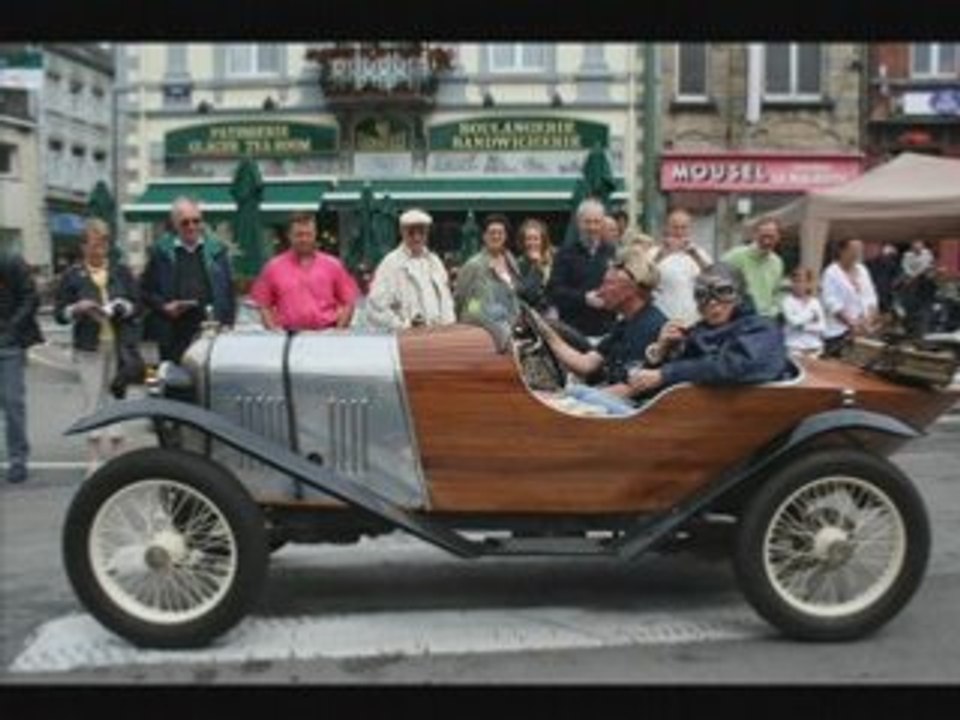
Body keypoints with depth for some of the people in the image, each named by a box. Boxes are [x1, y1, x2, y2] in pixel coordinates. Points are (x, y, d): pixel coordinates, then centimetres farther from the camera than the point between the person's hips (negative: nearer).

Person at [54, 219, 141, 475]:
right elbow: (59, 313, 3)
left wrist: (121, 308, -13)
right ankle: (95, 457, 8)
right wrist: (78, 309, -15)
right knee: (93, 399, 0)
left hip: (121, 344, 1)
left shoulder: (122, 272, 8)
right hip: (90, 347, -1)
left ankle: (115, 451, 12)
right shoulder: (72, 276, 3)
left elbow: (136, 305, 6)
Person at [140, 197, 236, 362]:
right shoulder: (161, 252, 6)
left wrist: (227, 325, 0)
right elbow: (145, 290, 8)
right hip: (174, 334, 0)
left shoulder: (216, 251, 8)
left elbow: (229, 291, 8)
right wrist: (163, 306, -9)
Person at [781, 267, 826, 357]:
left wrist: (805, 326, -11)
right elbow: (795, 321, -17)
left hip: (815, 347, 5)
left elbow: (822, 326, 2)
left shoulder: (815, 302, 8)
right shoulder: (787, 301, -5)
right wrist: (811, 313, -6)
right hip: (795, 347, -5)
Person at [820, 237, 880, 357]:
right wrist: (852, 324, -20)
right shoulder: (831, 273, -9)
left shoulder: (862, 270, 13)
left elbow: (870, 297, 11)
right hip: (839, 332, -7)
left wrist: (870, 320, -6)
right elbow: (832, 304, -16)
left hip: (863, 330, 7)